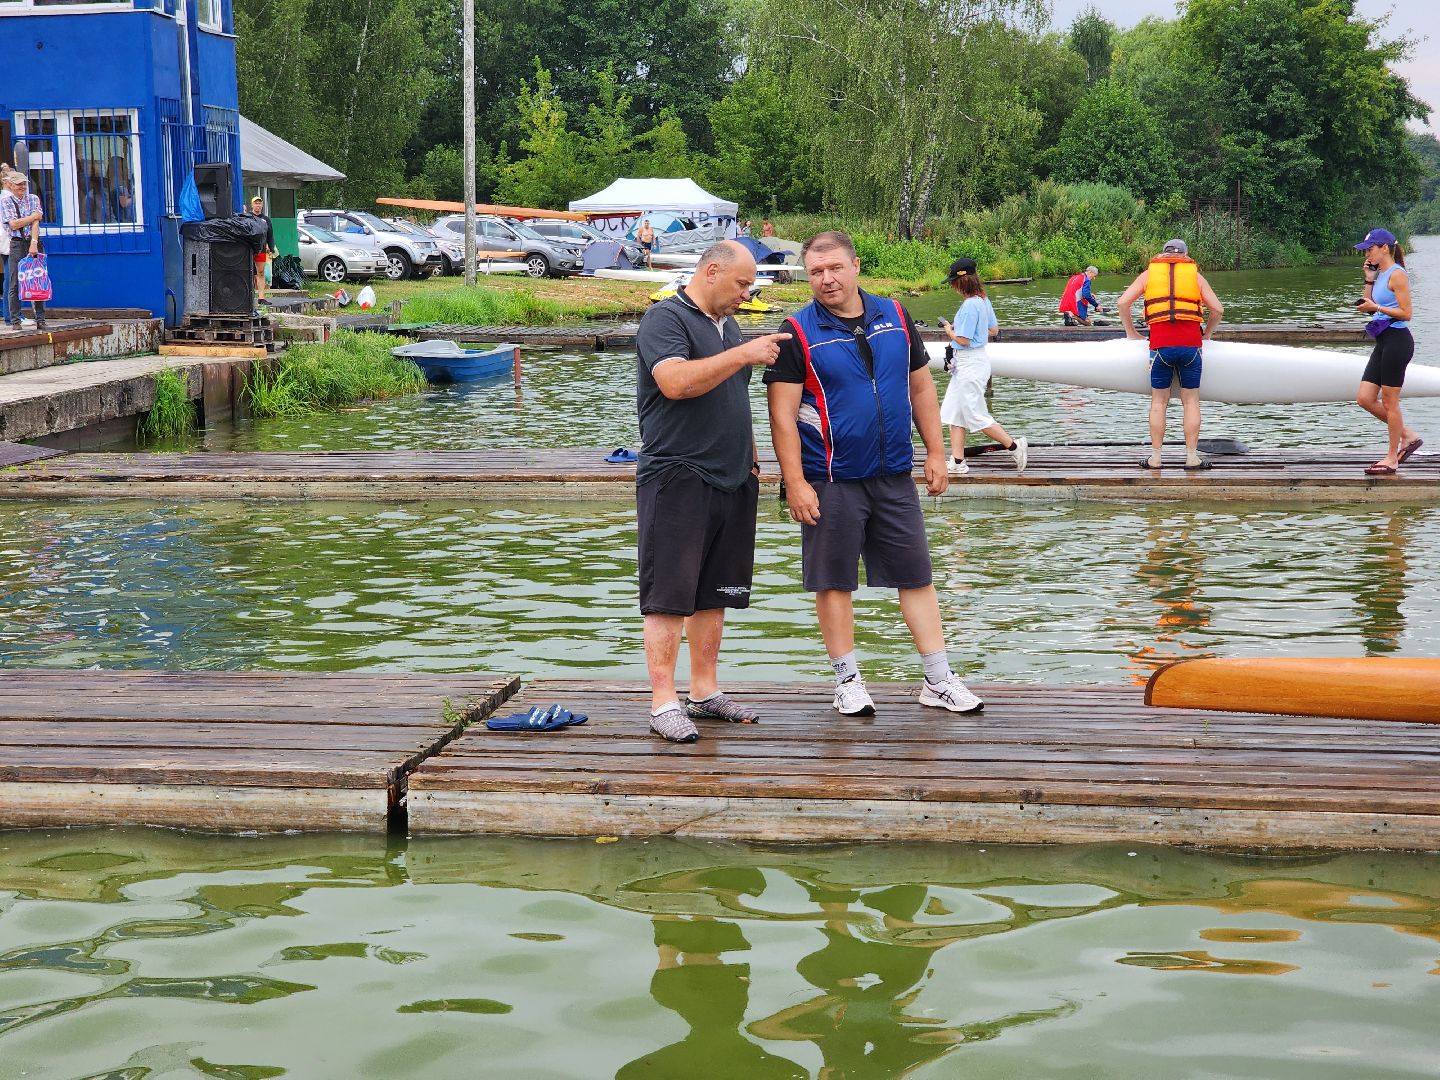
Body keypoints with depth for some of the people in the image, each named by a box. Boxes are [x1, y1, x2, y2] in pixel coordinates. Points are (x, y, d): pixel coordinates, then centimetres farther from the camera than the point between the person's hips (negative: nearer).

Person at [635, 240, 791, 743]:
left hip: (731, 480, 8)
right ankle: (663, 703, -4)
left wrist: (750, 458, 21)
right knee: (668, 596, -6)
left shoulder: (728, 325, 19)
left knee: (714, 594, 11)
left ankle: (705, 692, 19)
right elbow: (676, 382, -25)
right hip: (676, 479, -8)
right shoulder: (665, 318, -8)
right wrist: (743, 354, -21)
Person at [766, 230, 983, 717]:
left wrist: (936, 452, 9)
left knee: (917, 576, 6)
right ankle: (848, 681, 16)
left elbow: (921, 388, 14)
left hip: (894, 477, 4)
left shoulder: (894, 317, 7)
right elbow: (783, 414, -9)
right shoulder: (798, 332, -6)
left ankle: (939, 681, 14)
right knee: (834, 582, 4)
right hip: (831, 481, -3)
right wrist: (795, 482, -15)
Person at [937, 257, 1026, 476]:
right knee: (954, 412, 12)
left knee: (976, 416, -1)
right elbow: (994, 330, 17)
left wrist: (949, 330, -4)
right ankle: (957, 462, 15)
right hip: (965, 364, 10)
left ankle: (1014, 446, 8)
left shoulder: (970, 305, -22)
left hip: (970, 364, -10)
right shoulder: (983, 300, 8)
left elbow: (963, 340, -23)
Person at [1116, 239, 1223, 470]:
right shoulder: (1195, 274, 13)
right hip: (1190, 344, 0)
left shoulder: (1149, 273, 12)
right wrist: (1206, 334, 22)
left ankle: (1155, 458, 9)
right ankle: (1192, 457, 7)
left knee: (1159, 402, 8)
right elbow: (1217, 308, 8)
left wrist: (1131, 332, 16)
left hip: (1160, 345, 0)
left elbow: (1122, 303, 4)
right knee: (1191, 401, 7)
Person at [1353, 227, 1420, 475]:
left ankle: (1392, 459, 9)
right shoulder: (1381, 274, 14)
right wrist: (1369, 279, 13)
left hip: (1397, 340, -9)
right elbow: (1370, 305, 20)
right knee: (1365, 399, 8)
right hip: (1383, 342, 9)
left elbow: (1406, 313, -15)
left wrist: (1375, 307, -16)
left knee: (1389, 401, -1)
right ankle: (1408, 436, 19)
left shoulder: (1397, 274, -12)